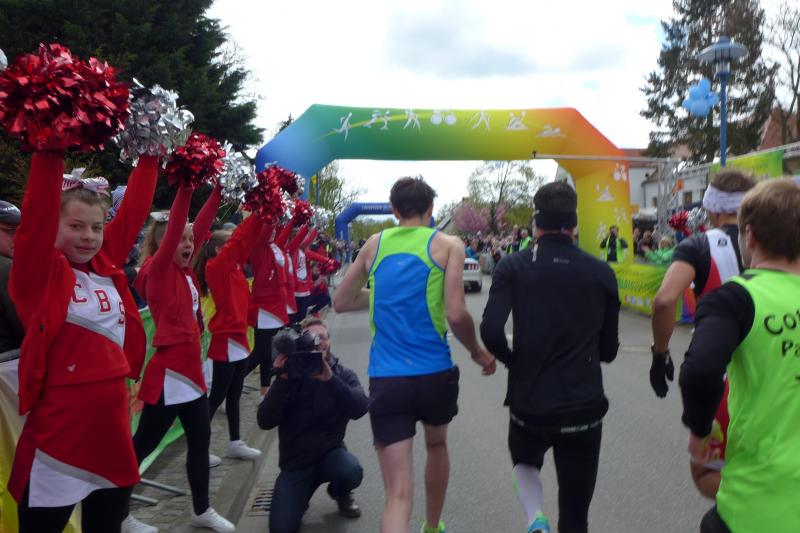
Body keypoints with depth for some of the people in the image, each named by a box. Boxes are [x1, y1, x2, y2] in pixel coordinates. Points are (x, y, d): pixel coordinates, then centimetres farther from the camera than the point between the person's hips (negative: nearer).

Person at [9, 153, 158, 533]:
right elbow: (37, 210, -21)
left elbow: (135, 208, 8)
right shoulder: (40, 272, -8)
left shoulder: (107, 264, 6)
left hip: (112, 426, 6)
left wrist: (149, 154, 6)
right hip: (58, 434, -5)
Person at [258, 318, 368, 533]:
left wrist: (329, 378, -36)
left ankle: (340, 494, 6)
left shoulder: (343, 375, -3)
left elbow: (359, 409, -23)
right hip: (295, 462, 0)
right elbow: (265, 422, -15)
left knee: (352, 471, -32)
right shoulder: (290, 375, -4)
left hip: (330, 453, 0)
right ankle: (300, 493, 19)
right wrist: (282, 380, -27)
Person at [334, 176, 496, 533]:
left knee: (398, 494, 1)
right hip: (435, 374, 0)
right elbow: (455, 314, -12)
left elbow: (340, 302, 17)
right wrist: (478, 352, 5)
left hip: (385, 379, 1)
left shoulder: (375, 244, 9)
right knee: (437, 445, 31)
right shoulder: (447, 245, -1)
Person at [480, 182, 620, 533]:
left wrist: (514, 361, 2)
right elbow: (608, 350, 6)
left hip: (528, 403, 0)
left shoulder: (514, 267, -6)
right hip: (584, 405, 1)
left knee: (525, 462, 32)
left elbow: (491, 331, -17)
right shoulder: (602, 273, 0)